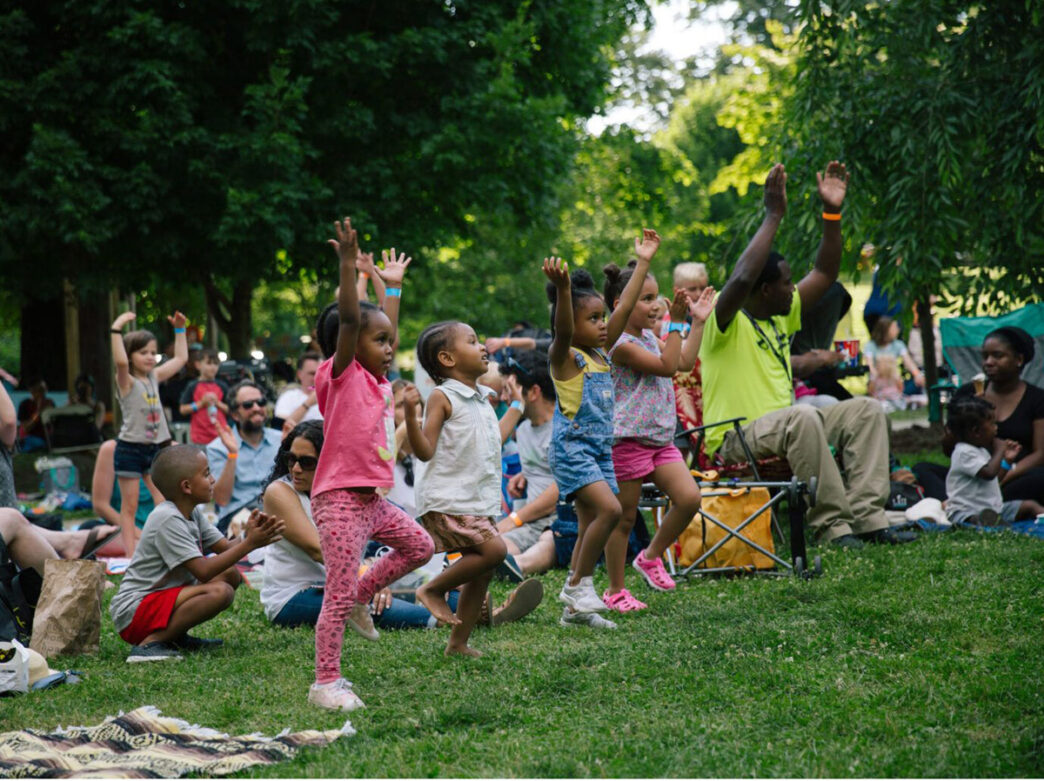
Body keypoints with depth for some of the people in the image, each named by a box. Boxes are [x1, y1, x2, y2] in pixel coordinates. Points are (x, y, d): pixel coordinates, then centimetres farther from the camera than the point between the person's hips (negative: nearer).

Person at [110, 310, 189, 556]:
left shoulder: (154, 377, 11)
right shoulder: (127, 382, -8)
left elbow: (180, 358, 22)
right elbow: (121, 362, -30)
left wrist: (179, 330, 20)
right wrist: (116, 329, -33)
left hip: (156, 448, 6)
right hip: (130, 449, -6)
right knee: (130, 506, 1)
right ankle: (132, 556, 1)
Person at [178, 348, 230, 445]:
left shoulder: (222, 386, 6)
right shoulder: (193, 386, -1)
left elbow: (230, 409, 9)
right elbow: (183, 409, -2)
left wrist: (218, 403, -8)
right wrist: (201, 403, -11)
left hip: (220, 434, 2)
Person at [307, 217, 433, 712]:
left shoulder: (377, 381, 13)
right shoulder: (342, 376, -10)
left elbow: (388, 331, 29)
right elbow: (348, 320, -22)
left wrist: (393, 286, 34)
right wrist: (347, 266, -28)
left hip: (371, 501, 9)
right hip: (340, 501, -9)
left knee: (419, 546, 19)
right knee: (338, 597, -7)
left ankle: (360, 597, 27)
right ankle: (326, 682, -1)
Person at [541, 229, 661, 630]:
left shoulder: (601, 353, 11)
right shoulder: (565, 357, -9)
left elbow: (624, 309, 12)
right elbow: (562, 330, -30)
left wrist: (643, 263, 12)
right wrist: (562, 288, -48)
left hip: (600, 449, 8)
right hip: (572, 447, -8)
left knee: (591, 526, 8)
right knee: (609, 508, -23)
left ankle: (575, 608, 12)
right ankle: (579, 584, -12)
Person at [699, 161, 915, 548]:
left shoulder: (780, 317, 16)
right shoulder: (725, 322, -10)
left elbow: (824, 273, 20)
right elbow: (742, 279, -31)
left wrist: (832, 212, 9)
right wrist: (773, 215, -28)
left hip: (782, 429, 9)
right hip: (735, 439, -9)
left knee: (865, 410, -3)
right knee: (803, 416, -37)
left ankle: (866, 518, -16)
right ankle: (831, 526, -31)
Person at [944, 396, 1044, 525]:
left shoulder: (981, 451, 18)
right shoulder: (964, 452, -16)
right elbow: (989, 473, -27)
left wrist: (1007, 461, 22)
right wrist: (999, 451, -12)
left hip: (994, 508, 10)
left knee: (1030, 505, 2)